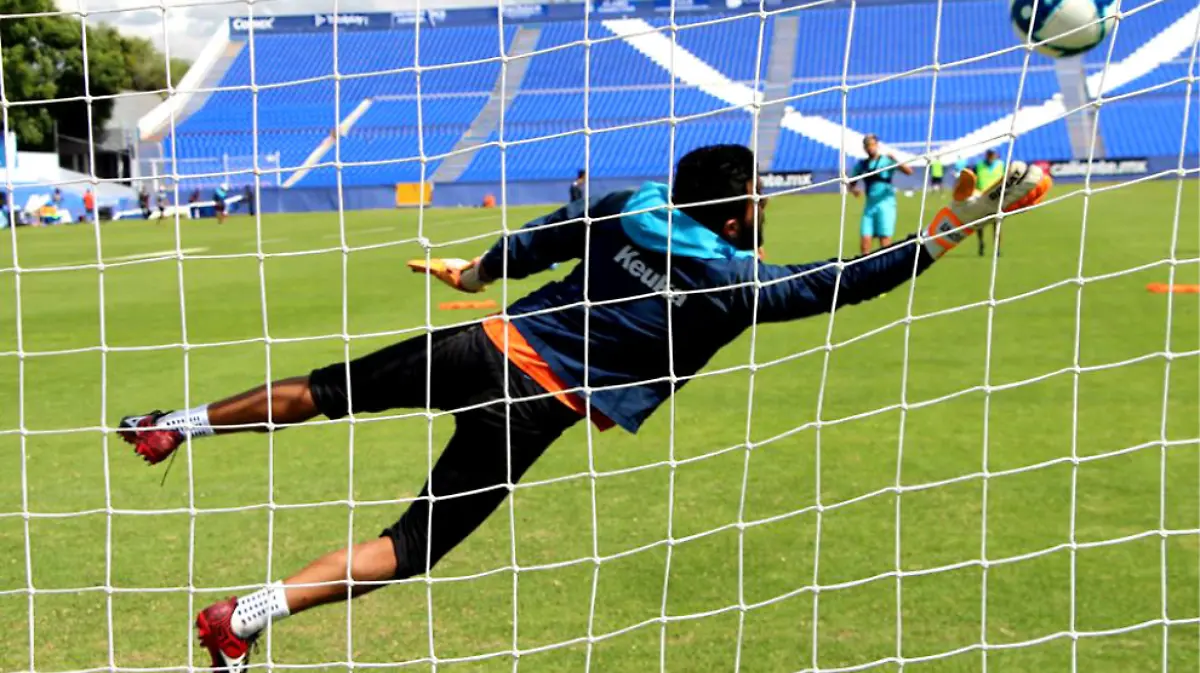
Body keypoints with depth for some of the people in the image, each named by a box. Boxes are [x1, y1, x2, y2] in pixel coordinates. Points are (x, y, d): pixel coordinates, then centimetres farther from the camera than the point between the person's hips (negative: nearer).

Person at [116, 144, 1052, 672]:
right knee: (413, 549, 0)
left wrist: (479, 272, 37)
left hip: (487, 345, 5)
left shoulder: (630, 206, 6)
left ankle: (183, 422, 22)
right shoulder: (739, 284, -7)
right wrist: (954, 226, 9)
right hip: (530, 410, -5)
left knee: (325, 392, 19)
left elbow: (540, 238, 20)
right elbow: (844, 281, 0)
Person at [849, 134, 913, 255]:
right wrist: (853, 190, -6)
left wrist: (896, 162, -32)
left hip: (885, 205, -4)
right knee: (864, 240, -3)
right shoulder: (861, 165, 9)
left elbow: (909, 172, -13)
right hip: (869, 205, 4)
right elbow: (852, 184, 17)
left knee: (885, 242, -7)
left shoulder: (887, 161, -3)